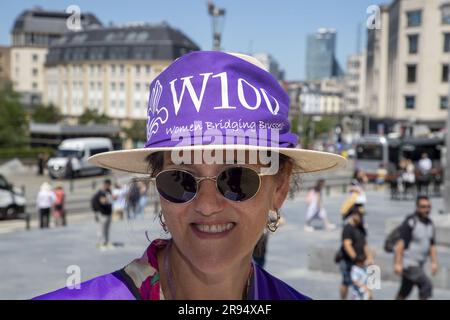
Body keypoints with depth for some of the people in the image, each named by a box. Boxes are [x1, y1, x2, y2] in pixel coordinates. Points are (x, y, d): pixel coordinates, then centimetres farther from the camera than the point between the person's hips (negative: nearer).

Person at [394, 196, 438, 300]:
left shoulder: (430, 224, 8)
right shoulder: (410, 222, -15)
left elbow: (432, 245, 14)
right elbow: (400, 243, -18)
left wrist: (434, 262, 6)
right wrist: (398, 263, -21)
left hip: (418, 264, 8)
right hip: (408, 263, -8)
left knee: (404, 292, 16)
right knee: (427, 284, -18)